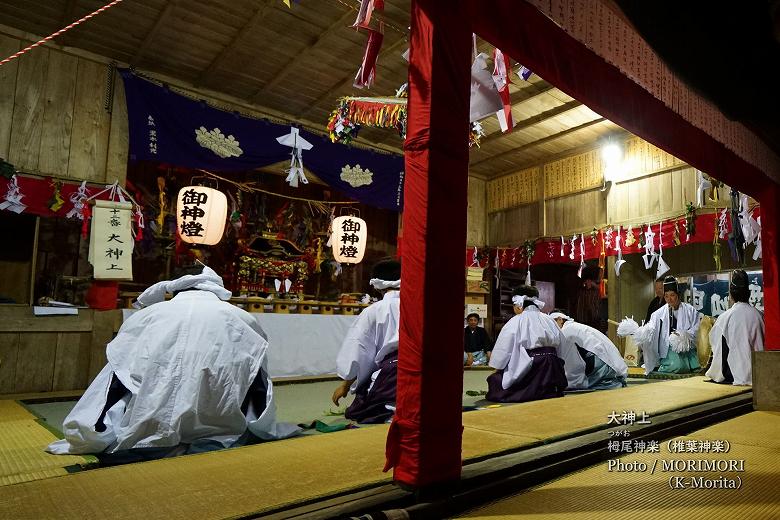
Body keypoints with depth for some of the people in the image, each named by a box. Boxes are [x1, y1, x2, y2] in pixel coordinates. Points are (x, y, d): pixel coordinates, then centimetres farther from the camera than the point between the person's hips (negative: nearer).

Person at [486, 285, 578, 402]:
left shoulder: (516, 321, -2)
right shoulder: (549, 320, 12)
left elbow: (503, 348, -1)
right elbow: (563, 343, 14)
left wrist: (496, 369, 10)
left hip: (530, 367, -6)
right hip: (552, 366, 6)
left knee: (495, 380, 3)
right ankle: (550, 392, -6)